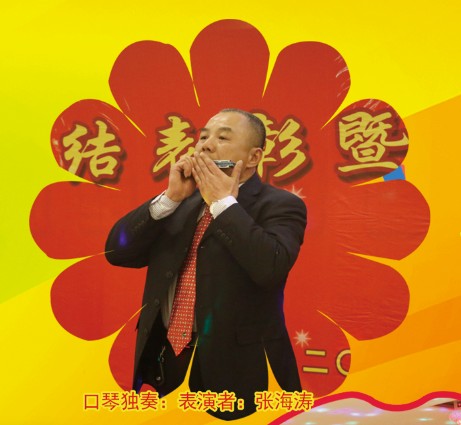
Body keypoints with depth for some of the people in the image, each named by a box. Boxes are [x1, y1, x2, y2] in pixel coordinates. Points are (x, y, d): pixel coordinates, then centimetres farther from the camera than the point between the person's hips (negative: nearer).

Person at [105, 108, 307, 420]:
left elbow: (271, 267, -25)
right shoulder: (180, 204, 11)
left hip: (237, 368, -5)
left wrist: (224, 201, -15)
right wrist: (171, 197, -6)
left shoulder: (280, 205, -6)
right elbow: (116, 252, 3)